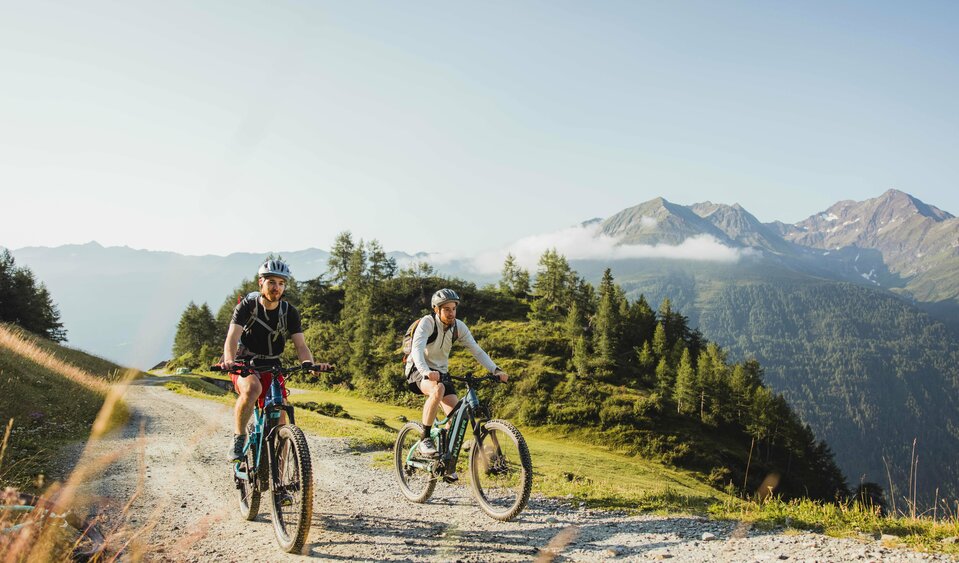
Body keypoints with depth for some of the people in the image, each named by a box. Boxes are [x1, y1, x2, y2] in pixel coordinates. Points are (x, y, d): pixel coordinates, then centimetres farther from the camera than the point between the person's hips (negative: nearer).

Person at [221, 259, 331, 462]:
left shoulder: (290, 312, -5)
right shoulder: (247, 306, -12)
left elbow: (301, 345, -12)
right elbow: (232, 338, -25)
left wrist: (310, 363, -35)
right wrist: (229, 361, -46)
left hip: (271, 369, 3)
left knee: (280, 421, -8)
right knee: (252, 388, -37)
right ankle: (239, 438, -19)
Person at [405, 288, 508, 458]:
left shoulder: (458, 326, -5)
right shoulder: (427, 322, -20)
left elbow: (477, 350, -7)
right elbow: (417, 349, -34)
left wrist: (495, 370, -21)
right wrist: (426, 371, -54)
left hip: (441, 372, 5)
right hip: (419, 371, -5)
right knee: (438, 389, -38)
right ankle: (425, 439, -24)